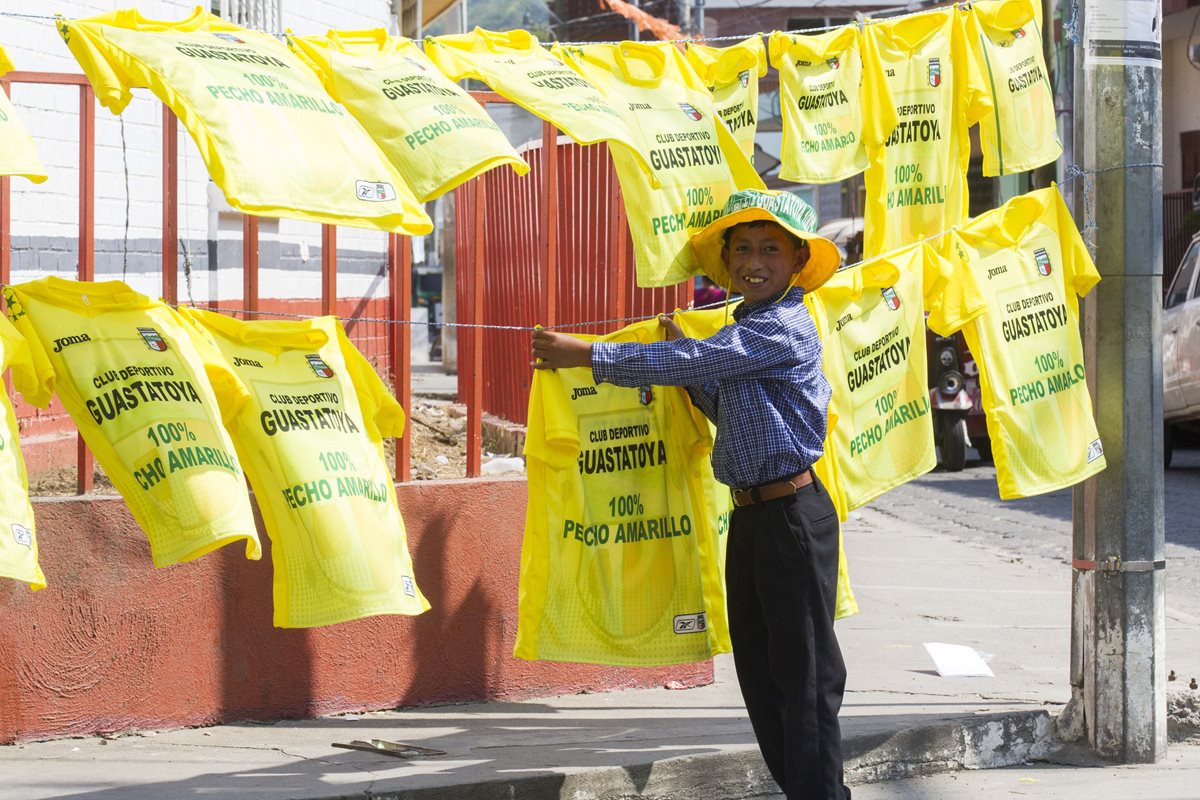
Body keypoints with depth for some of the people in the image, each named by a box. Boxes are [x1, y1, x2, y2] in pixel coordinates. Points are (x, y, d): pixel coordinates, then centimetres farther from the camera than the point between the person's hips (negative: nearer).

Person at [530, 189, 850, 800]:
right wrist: (688, 357, 9)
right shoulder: (747, 328, 16)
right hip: (749, 517, 10)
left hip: (794, 516, -10)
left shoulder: (782, 329, -16)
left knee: (805, 674, -6)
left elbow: (688, 364, -21)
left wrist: (585, 355, -17)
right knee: (758, 672, 12)